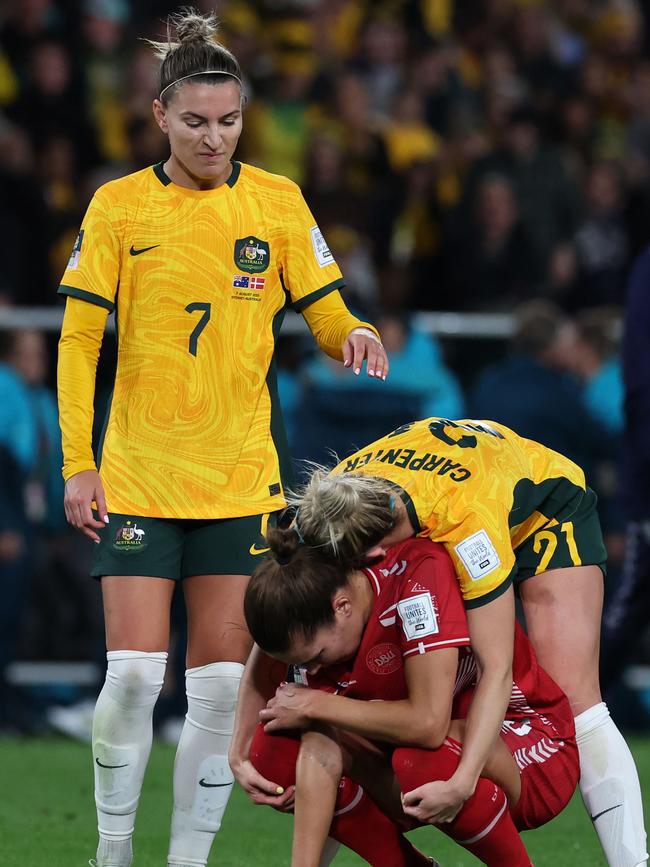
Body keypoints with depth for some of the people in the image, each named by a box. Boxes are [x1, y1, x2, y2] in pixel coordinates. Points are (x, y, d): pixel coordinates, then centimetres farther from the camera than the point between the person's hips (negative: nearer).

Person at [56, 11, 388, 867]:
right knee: (133, 674, -8)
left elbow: (327, 315, 7)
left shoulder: (278, 202, 3)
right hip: (137, 476, -1)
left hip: (241, 477, 2)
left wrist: (355, 336, -17)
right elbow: (79, 338, 1)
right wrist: (78, 463, -6)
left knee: (220, 683, -1)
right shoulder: (117, 206, 0)